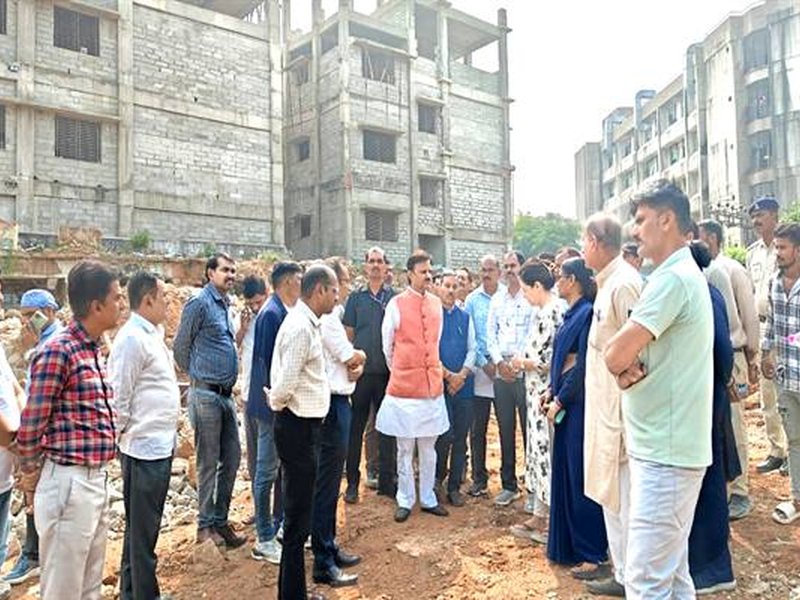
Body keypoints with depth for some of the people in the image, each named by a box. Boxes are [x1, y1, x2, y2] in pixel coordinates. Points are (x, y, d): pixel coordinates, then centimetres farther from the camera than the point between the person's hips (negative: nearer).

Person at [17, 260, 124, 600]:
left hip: (97, 480, 8)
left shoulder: (94, 349, 10)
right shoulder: (58, 352, -17)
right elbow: (30, 425, -12)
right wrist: (31, 476, 1)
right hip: (69, 483, -8)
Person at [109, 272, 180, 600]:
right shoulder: (132, 338, -18)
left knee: (142, 526, 21)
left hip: (159, 446, 9)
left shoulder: (152, 334, 11)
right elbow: (119, 395, -19)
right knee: (142, 529, 5)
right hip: (144, 449, -9)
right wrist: (124, 434, -8)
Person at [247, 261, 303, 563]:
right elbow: (268, 360, -21)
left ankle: (280, 526, 33)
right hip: (272, 404, -9)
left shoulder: (286, 312, 9)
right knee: (267, 471, 2)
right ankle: (264, 541, 15)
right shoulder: (271, 314, -18)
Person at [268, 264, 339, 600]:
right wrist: (276, 403, -6)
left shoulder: (307, 323, 11)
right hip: (298, 426, -10)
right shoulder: (301, 327, -20)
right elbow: (285, 386, -23)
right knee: (298, 518, 2)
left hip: (304, 425, 10)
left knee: (300, 512, 20)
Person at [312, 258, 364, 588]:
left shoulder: (331, 315, 15)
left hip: (337, 402, 10)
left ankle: (329, 547, 30)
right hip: (332, 404, -10)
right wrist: (359, 358, 9)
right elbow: (352, 356, -12)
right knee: (326, 483, -2)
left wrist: (354, 365, -6)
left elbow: (347, 361, 15)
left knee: (330, 480, 18)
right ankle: (323, 563, 9)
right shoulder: (326, 317, -17)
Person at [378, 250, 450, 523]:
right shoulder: (396, 304, -6)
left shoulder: (436, 303, 6)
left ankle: (428, 499, 27)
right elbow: (387, 344, 3)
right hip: (403, 385, -4)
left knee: (428, 447, 13)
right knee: (405, 449, 7)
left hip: (432, 383, 4)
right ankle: (405, 501, 21)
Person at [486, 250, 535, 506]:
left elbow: (534, 335, -8)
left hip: (525, 370, -4)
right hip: (501, 371, 5)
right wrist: (499, 361, -2)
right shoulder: (497, 300, 14)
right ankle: (509, 485, 20)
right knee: (505, 430, 10)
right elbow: (491, 334, 11)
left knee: (529, 430, -1)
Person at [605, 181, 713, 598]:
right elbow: (625, 356, 14)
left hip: (664, 450, -10)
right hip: (668, 445, 10)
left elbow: (615, 355, -22)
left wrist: (623, 361, 0)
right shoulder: (684, 274, 16)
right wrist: (630, 366, -7)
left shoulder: (672, 278, -17)